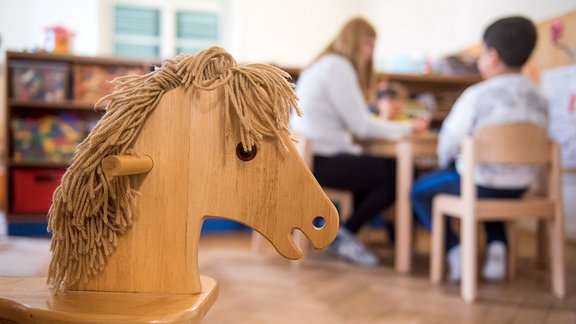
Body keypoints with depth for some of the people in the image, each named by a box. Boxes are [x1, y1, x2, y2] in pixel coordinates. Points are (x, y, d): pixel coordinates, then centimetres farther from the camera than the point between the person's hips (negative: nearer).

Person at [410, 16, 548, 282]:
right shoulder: (539, 99, 1)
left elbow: (448, 142, -11)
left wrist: (445, 164, 12)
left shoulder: (477, 95, -17)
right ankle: (497, 248, 22)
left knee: (419, 190, 15)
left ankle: (455, 252, 4)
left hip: (479, 185, -6)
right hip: (519, 188, 6)